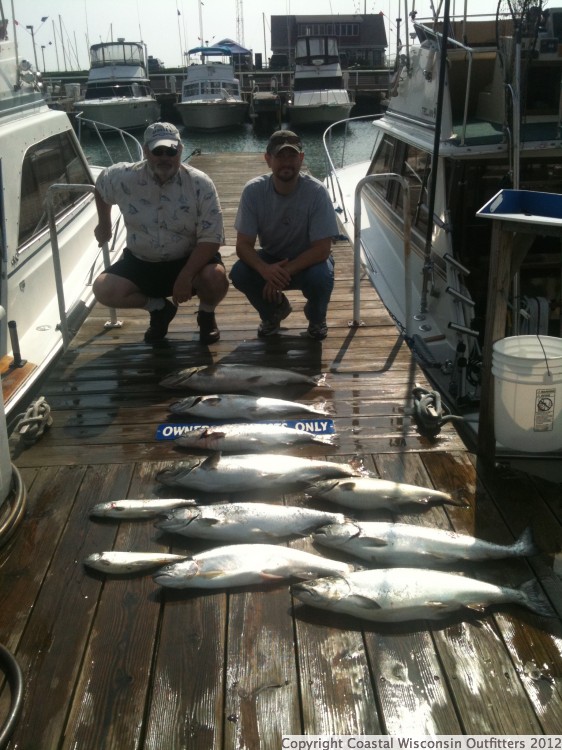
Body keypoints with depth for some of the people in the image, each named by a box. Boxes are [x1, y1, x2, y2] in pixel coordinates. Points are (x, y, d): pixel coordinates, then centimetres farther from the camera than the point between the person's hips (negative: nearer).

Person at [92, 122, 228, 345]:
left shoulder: (200, 184, -17)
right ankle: (159, 308, 10)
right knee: (103, 289, -19)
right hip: (141, 262, 3)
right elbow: (100, 187, 13)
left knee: (216, 277, -33)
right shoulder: (123, 178, -11)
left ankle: (206, 314, 5)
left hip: (191, 259, -2)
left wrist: (185, 277, -29)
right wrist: (104, 225, 22)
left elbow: (211, 238, -19)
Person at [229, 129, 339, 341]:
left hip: (308, 261, -2)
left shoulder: (316, 192, -23)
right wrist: (265, 269, -39)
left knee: (321, 277, -35)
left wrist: (285, 272, -35)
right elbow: (243, 245, -18)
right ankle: (275, 310, 7)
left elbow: (322, 249, -24)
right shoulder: (253, 190, -18)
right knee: (239, 273, -27)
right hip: (270, 260, 2)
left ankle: (316, 317, 3)